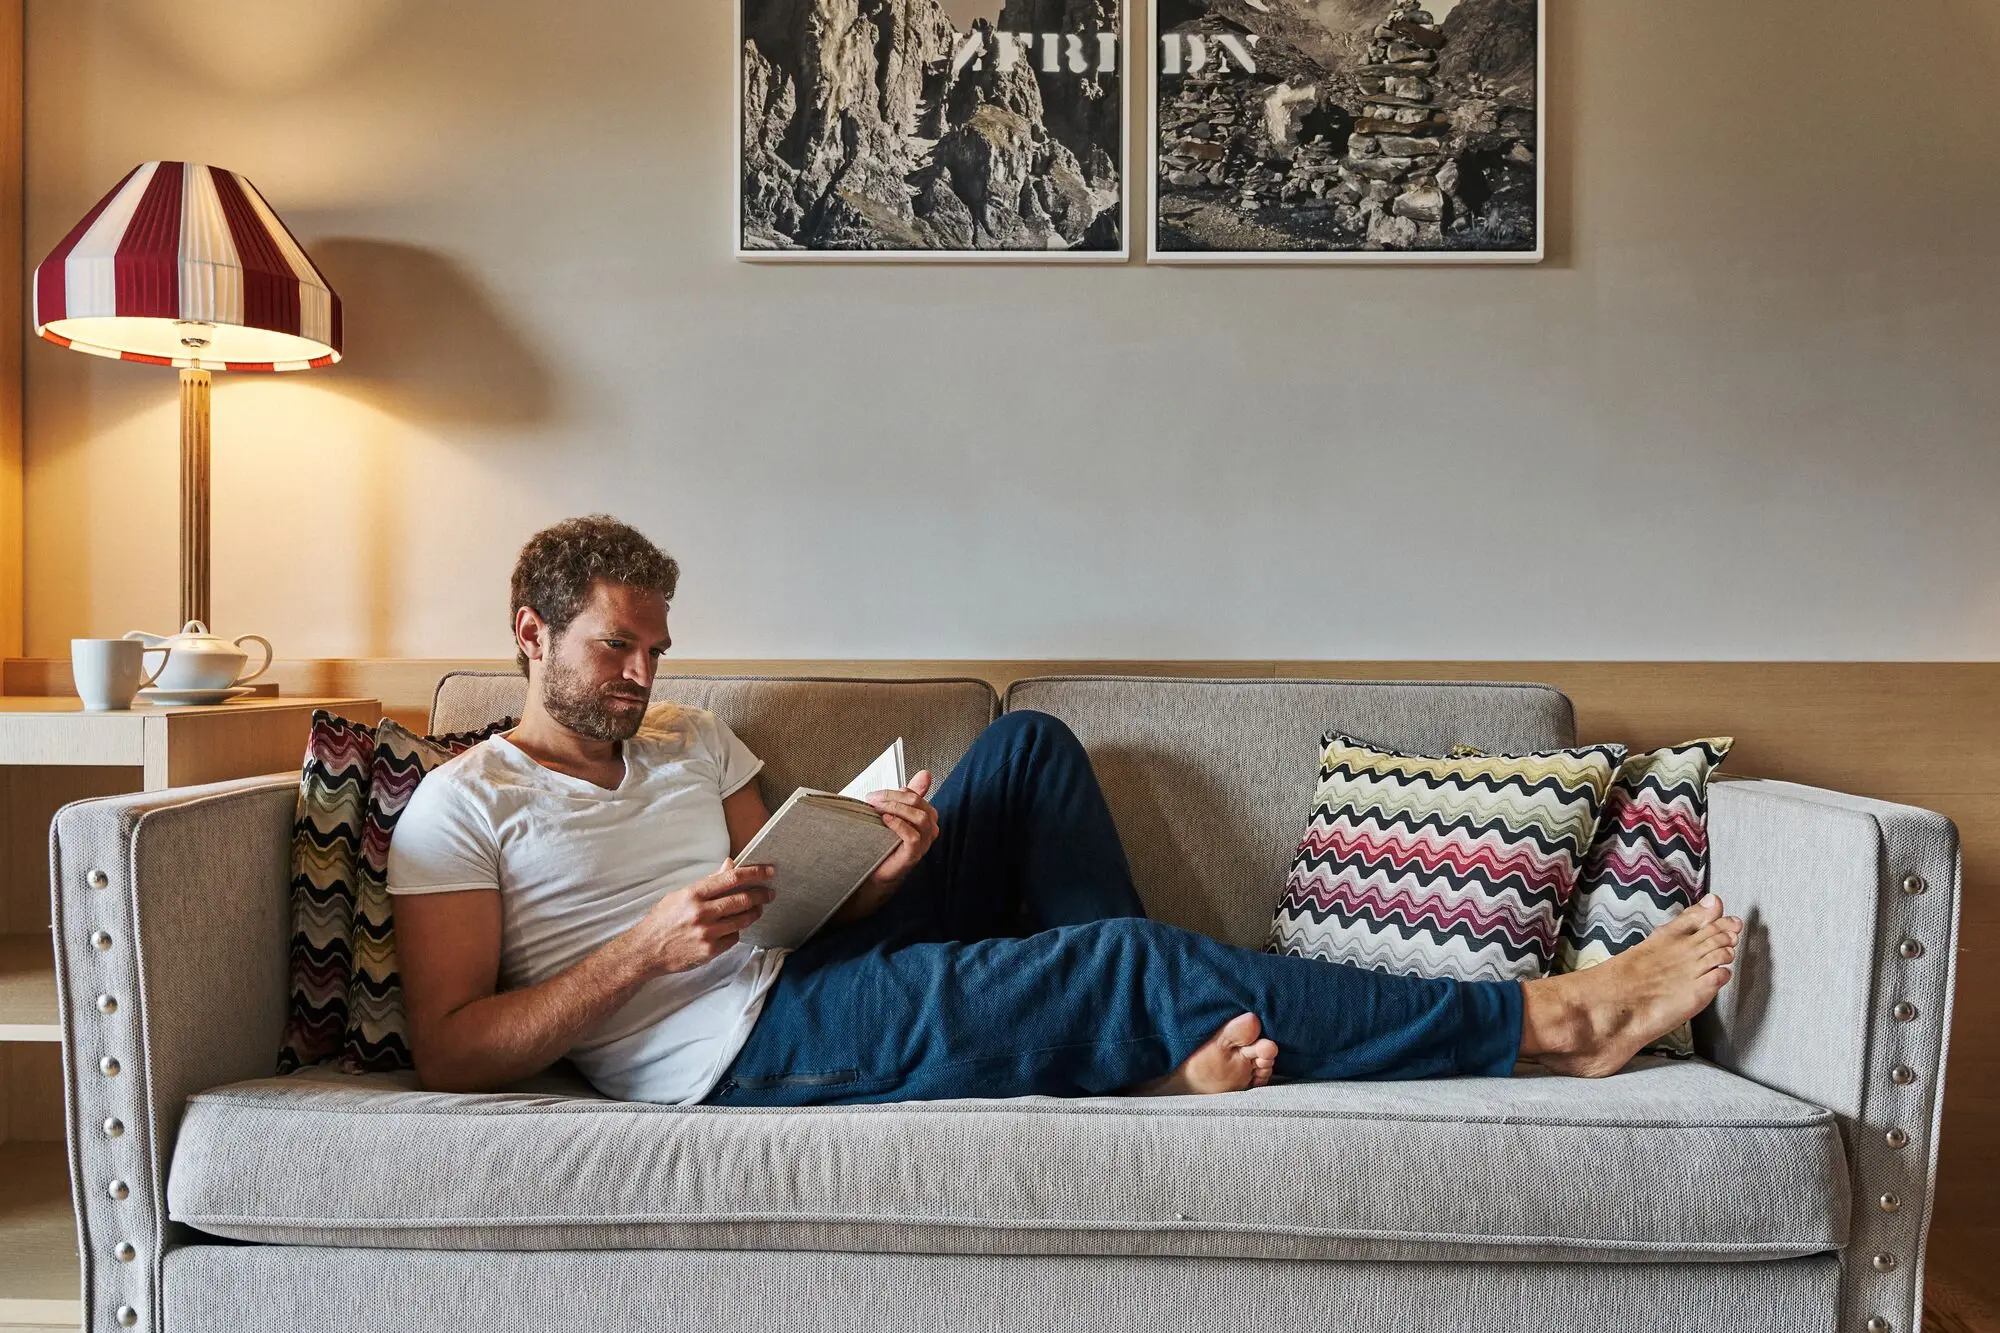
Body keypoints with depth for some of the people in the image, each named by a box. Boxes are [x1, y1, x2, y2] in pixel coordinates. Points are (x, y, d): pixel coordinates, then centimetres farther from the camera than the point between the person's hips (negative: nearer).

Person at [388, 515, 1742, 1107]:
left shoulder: (696, 742, 18)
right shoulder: (462, 805, 0)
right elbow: (451, 1050, -8)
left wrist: (879, 874, -8)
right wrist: (650, 949, -18)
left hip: (814, 979, 8)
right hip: (741, 1053, -8)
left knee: (1030, 745, 4)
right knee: (1125, 958, -19)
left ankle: (1152, 1056, -10)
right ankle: (1547, 1020, -13)